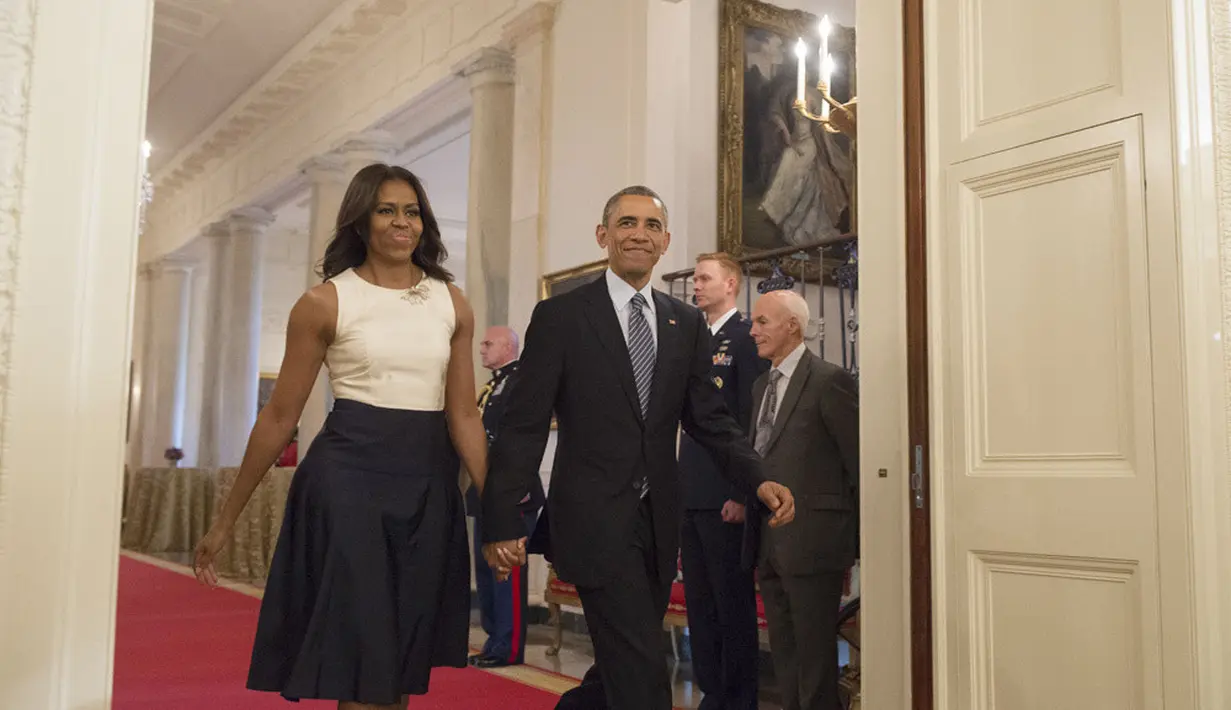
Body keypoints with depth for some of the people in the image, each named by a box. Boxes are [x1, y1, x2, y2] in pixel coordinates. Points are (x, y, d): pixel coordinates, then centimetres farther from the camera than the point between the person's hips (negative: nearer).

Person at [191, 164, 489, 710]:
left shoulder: (452, 305, 7)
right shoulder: (325, 302, -2)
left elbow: (463, 416, 7)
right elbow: (280, 416, 1)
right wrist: (225, 521, 3)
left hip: (429, 485, 4)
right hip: (348, 476, -4)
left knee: (405, 658, 13)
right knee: (360, 654, -3)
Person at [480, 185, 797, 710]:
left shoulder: (687, 324, 10)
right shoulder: (559, 317, -4)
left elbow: (709, 419, 9)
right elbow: (524, 425, -6)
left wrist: (757, 480, -8)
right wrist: (502, 520, -11)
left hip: (658, 522, 5)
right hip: (596, 520, -5)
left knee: (622, 665, 17)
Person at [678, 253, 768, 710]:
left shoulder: (746, 336, -7)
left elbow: (752, 419, -13)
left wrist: (742, 492, -18)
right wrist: (679, 485, 12)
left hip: (726, 495, -8)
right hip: (691, 495, 8)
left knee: (734, 604, 1)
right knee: (699, 603, 13)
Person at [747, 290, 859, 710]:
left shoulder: (829, 381, -10)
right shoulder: (762, 386, 16)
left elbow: (860, 464, -10)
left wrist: (857, 543, -8)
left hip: (811, 543, -8)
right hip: (770, 545, 8)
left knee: (815, 658, 1)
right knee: (784, 657, 16)